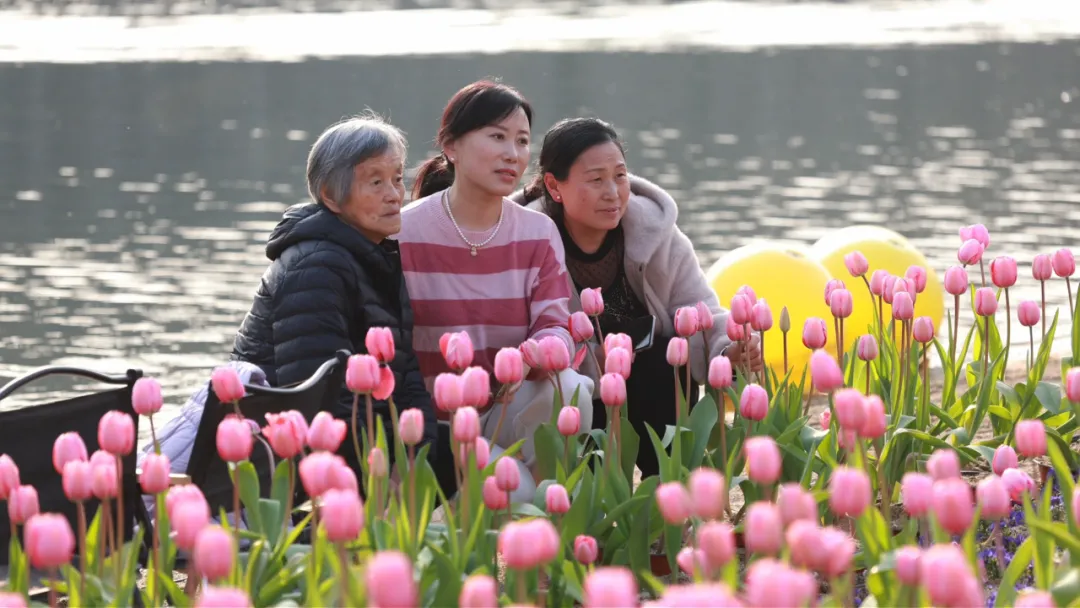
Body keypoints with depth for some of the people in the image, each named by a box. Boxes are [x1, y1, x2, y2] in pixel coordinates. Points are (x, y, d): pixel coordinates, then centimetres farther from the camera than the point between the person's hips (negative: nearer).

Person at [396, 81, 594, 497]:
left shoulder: (539, 233, 4)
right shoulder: (404, 234, -7)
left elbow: (555, 326, -6)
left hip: (510, 410, 4)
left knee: (568, 389, -30)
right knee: (514, 492, -30)